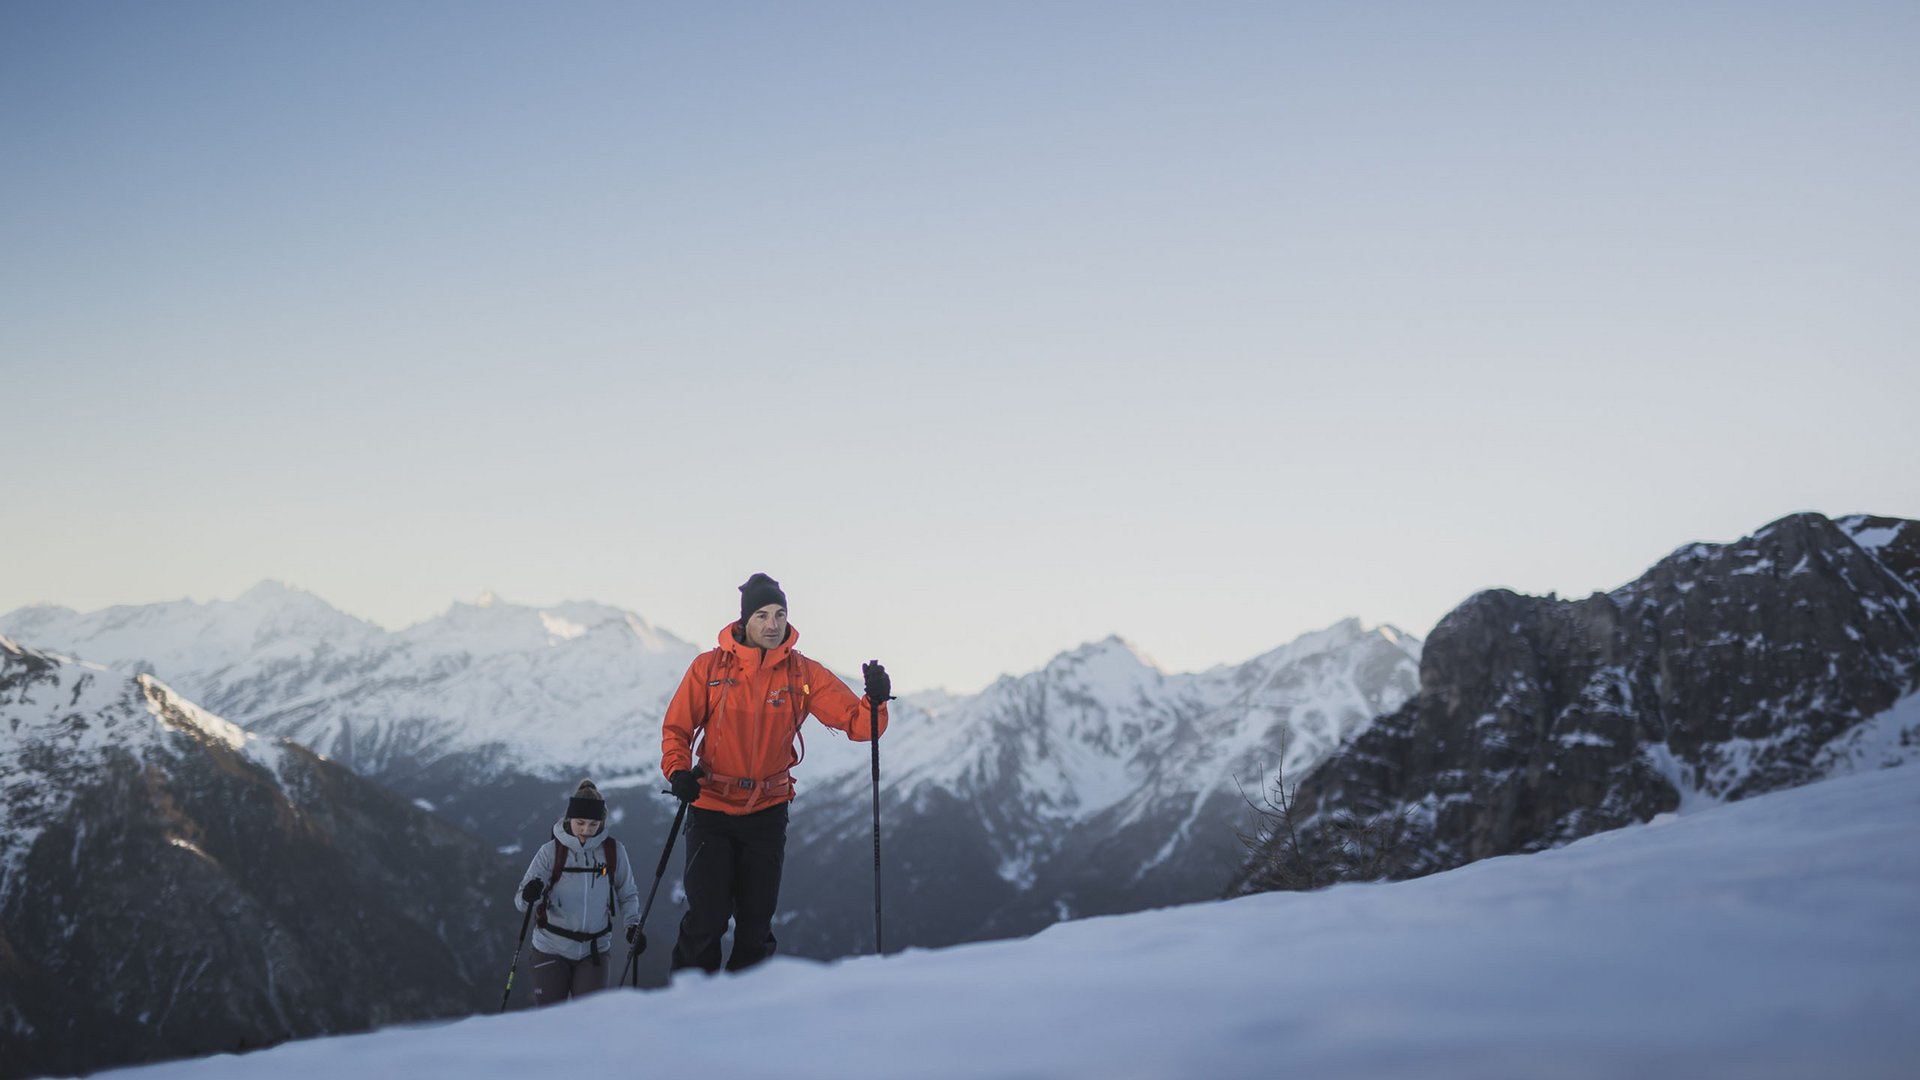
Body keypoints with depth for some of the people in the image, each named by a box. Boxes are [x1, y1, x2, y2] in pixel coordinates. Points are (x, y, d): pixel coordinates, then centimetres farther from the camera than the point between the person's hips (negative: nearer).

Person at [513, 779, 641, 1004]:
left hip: (594, 950, 1)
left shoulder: (614, 852, -4)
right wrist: (528, 896, -35)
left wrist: (633, 924, -7)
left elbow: (628, 894, 9)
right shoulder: (551, 852, -10)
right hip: (552, 948, -1)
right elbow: (520, 901, -13)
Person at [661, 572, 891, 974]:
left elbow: (857, 723, -7)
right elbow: (677, 727, 0)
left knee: (757, 921, 8)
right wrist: (678, 771, -18)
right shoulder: (710, 667, -6)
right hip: (712, 807, -2)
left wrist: (875, 700, -28)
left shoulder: (804, 674, -3)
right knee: (707, 918, -5)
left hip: (767, 811, 2)